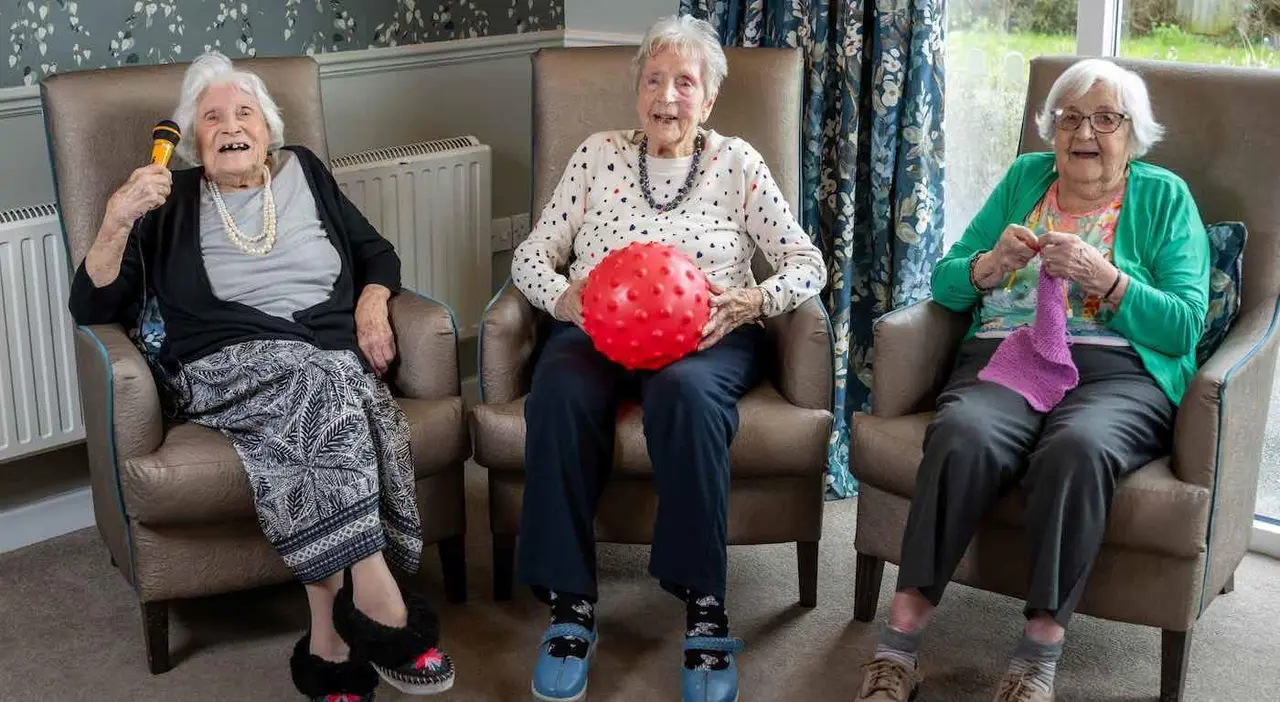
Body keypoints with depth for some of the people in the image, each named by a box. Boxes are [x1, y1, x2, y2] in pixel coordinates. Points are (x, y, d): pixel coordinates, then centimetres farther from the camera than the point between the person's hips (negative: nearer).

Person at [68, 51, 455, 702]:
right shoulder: (172, 203, 14)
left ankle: (330, 637, -35)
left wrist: (372, 304, 4)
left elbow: (378, 254, 26)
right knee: (319, 382, -36)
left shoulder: (305, 173, 21)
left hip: (333, 358, 2)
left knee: (318, 426, -35)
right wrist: (117, 220, -10)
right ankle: (380, 602, -39)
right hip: (228, 367, -2)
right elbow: (92, 306, 7)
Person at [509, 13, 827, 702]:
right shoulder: (598, 153, 12)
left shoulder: (736, 162, 9)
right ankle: (568, 604, -24)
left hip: (706, 334, -1)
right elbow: (530, 256, 10)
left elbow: (808, 265, 5)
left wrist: (750, 300, -15)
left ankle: (704, 607, -28)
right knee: (559, 392, -33)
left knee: (685, 392, -37)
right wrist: (565, 298, -13)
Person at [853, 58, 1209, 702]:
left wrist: (1104, 278, -14)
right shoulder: (1025, 177, 20)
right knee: (963, 435, -33)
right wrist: (991, 263, -7)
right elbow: (945, 283, 14)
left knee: (1077, 449, -38)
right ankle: (900, 641, -31)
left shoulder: (1165, 197, 12)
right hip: (1003, 358, 2)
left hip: (1117, 373, -1)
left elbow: (1185, 326, 0)